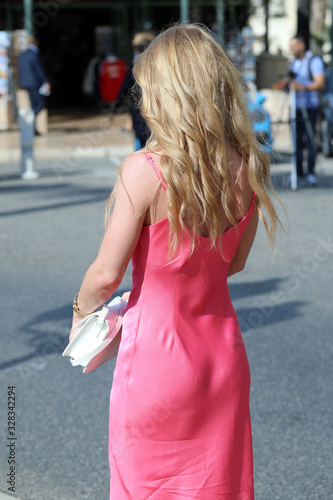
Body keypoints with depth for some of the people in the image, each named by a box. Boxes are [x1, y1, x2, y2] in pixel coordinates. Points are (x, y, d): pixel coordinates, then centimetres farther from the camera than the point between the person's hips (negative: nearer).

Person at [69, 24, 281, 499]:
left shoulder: (145, 169, -20)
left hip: (157, 353, -5)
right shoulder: (249, 169, -4)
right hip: (222, 353, 5)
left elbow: (107, 273, -14)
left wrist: (82, 310, 6)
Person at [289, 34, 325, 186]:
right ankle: (298, 173, 6)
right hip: (295, 107, 6)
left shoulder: (315, 61, -6)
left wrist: (303, 87, -31)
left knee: (310, 140, -7)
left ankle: (311, 173, -3)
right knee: (296, 140, 3)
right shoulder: (294, 63, 17)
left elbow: (320, 84, -17)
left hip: (309, 107, -6)